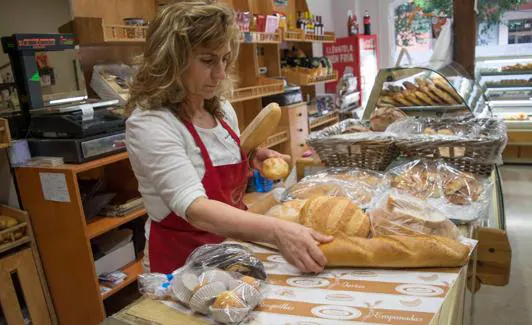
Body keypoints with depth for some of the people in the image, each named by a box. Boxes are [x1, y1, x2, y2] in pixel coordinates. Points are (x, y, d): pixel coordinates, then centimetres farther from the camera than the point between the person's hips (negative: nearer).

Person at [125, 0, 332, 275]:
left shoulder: (222, 109, 2)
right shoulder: (149, 124, -18)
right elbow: (194, 208, -30)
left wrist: (251, 161, -3)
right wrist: (276, 231, -41)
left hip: (231, 249, 6)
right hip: (182, 261, -5)